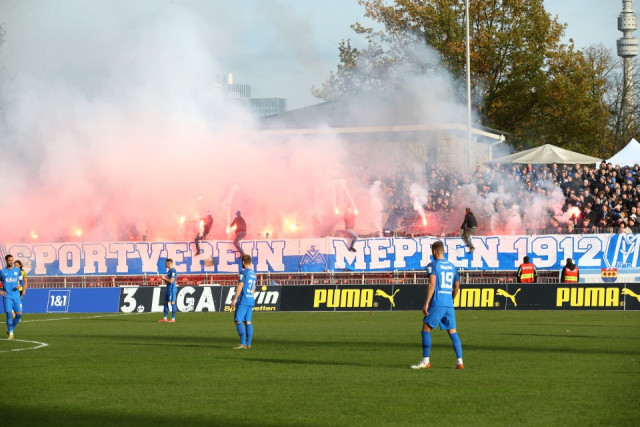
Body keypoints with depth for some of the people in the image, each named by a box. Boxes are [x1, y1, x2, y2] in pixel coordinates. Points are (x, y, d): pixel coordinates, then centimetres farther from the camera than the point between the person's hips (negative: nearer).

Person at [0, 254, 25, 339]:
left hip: (16, 296, 3)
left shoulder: (18, 270, 8)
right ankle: (11, 333, -2)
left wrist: (20, 286, -6)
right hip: (7, 296, -3)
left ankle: (11, 330, 18)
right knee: (9, 314, -12)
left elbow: (21, 281, 17)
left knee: (19, 314, -3)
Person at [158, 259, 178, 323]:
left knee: (172, 303, -6)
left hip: (172, 289, -10)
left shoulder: (173, 271, -14)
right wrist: (164, 278, 6)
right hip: (168, 288, 10)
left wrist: (164, 278, -8)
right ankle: (165, 318, 15)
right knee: (166, 303, 11)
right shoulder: (169, 271, 16)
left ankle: (173, 319, -4)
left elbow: (171, 281, -20)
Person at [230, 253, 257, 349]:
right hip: (251, 300, 8)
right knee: (248, 322, 7)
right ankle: (248, 343, 4)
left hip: (243, 300, -8)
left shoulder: (244, 272, -9)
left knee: (238, 320, -8)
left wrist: (234, 300, -12)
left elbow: (240, 286, -14)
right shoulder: (254, 274, 16)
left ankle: (243, 343, -16)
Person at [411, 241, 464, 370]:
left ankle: (425, 361, -1)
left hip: (437, 303, -6)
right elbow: (457, 286, 22)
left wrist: (426, 303, -16)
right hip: (449, 304, 6)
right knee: (453, 332, 8)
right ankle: (460, 362, 1)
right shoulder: (452, 266, 15)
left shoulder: (433, 265, -4)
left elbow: (432, 284, -15)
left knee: (426, 330, 2)